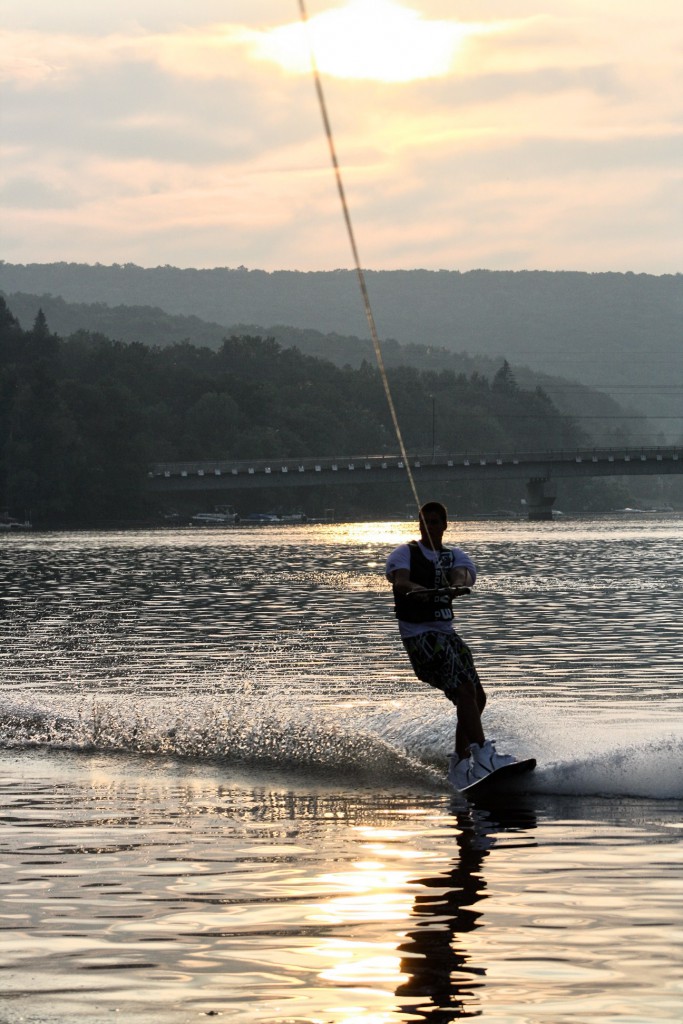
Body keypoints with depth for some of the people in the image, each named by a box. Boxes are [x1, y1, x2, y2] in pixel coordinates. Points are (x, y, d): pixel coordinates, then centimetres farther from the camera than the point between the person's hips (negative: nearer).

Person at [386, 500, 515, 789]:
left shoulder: (455, 556, 14)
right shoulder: (406, 553, 2)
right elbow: (399, 580, -18)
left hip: (446, 632, 7)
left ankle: (460, 766, 15)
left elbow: (461, 575, -10)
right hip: (419, 634, -7)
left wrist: (456, 586, -35)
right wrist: (419, 590, -42)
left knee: (477, 698, 5)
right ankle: (483, 755, -29)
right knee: (465, 691, -21)